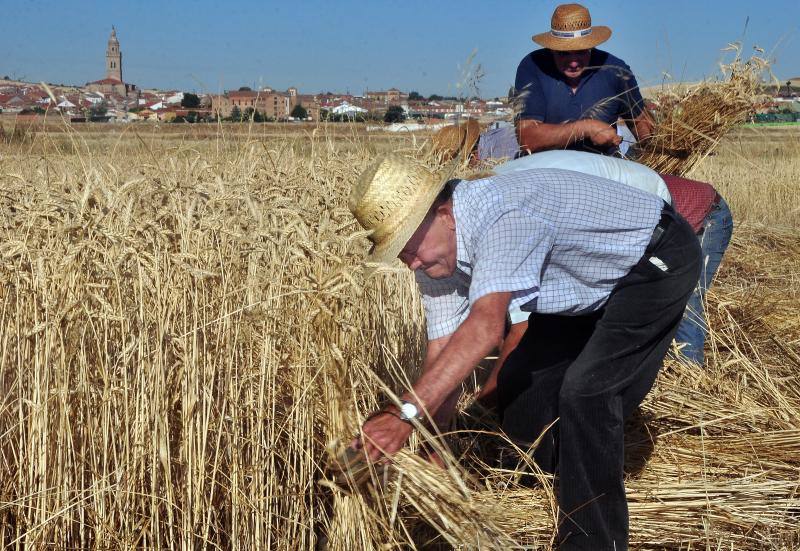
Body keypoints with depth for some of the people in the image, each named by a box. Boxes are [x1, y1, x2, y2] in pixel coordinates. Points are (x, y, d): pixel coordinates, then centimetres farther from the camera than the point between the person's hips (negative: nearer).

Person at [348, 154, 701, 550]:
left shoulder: (503, 215, -39)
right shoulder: (435, 255, -11)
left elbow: (486, 326, -50)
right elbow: (443, 355, -10)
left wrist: (404, 414, -55)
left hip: (659, 260, -9)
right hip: (592, 284, 9)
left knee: (586, 392, -20)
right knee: (518, 384, 8)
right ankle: (568, 492, 30)